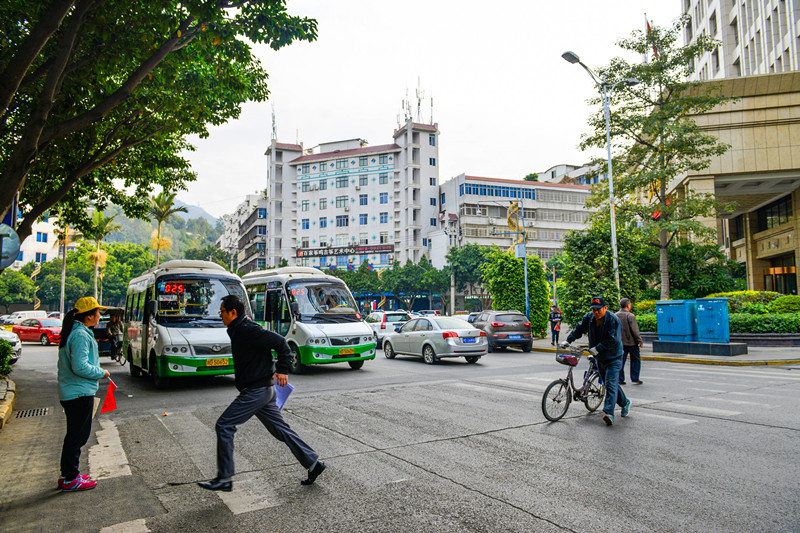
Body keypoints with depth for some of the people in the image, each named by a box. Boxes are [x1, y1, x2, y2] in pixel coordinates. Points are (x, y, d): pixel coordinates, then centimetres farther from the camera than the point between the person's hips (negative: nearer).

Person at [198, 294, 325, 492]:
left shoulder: (248, 330, -18)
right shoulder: (237, 330, 13)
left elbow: (280, 342, -20)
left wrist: (283, 370, -17)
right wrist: (269, 372, 22)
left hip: (256, 391, -10)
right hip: (263, 389, 10)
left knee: (224, 426, -4)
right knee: (280, 429, 13)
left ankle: (224, 479, 4)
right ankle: (313, 464, 18)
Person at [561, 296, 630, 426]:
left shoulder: (613, 320, -20)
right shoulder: (589, 317, -1)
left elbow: (613, 340, -26)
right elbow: (579, 329, 9)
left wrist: (597, 348, -30)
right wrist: (568, 341, 1)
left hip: (613, 358, -7)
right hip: (600, 358, 7)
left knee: (611, 384, -15)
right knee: (609, 383, 17)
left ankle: (609, 413, -19)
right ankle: (624, 403, 38)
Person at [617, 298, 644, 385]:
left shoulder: (615, 315, 4)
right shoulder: (630, 316, -15)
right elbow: (635, 331, -15)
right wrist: (640, 342, -6)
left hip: (620, 342, 5)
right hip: (631, 342, -5)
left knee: (621, 360, 8)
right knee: (635, 360, 10)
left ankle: (620, 379, 8)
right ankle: (635, 378, 12)